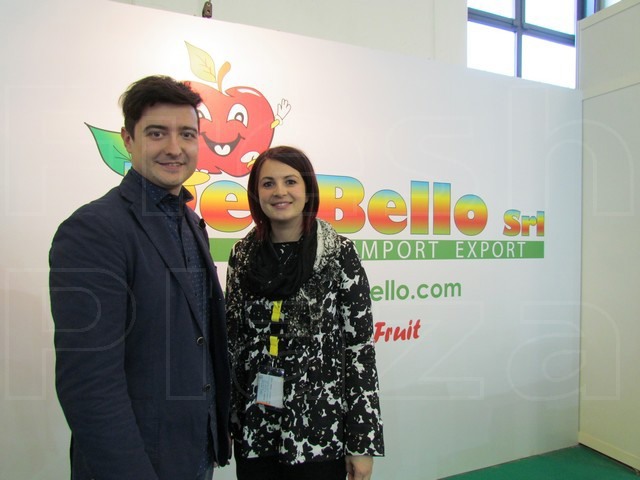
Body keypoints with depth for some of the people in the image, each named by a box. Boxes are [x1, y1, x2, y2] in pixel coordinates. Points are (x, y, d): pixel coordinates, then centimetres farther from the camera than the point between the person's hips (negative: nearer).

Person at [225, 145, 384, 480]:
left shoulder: (340, 254, -10)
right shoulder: (243, 254, 0)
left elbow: (360, 347, -9)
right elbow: (231, 339, 6)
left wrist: (363, 441, -7)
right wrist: (224, 421, 9)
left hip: (319, 432, -3)